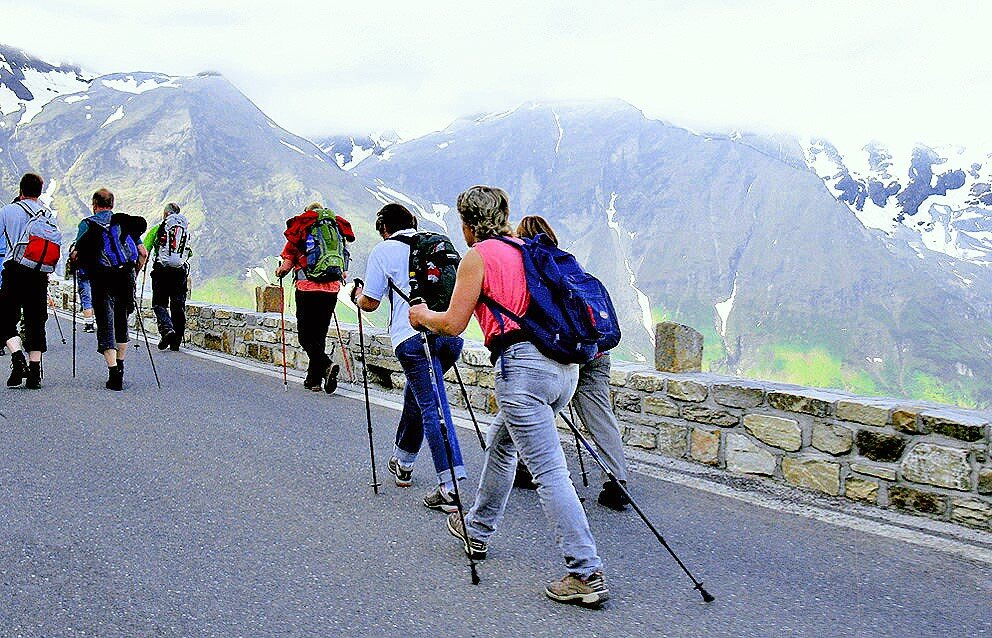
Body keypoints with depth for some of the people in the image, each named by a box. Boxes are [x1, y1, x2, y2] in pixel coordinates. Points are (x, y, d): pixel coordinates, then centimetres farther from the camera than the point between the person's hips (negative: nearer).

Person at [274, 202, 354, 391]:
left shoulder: (302, 227, 5)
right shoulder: (338, 226, 16)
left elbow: (288, 262, 3)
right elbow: (345, 271, 12)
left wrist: (280, 271, 24)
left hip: (307, 286, -4)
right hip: (332, 287, 4)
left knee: (306, 336, 1)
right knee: (320, 333, 13)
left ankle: (327, 365, -22)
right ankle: (314, 379, 17)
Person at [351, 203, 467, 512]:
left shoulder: (383, 250, 6)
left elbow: (369, 303, 5)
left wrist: (358, 295, 26)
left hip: (413, 337, -5)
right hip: (451, 333, 5)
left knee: (431, 407, -4)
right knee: (414, 394, 24)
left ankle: (450, 487, -11)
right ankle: (402, 463, 38)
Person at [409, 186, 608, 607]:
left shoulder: (478, 256, -1)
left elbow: (453, 324, -1)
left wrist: (423, 315, 18)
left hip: (522, 364, -9)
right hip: (565, 364, 9)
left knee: (549, 472, -8)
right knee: (501, 445, 26)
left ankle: (586, 574, -10)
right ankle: (477, 531, 41)